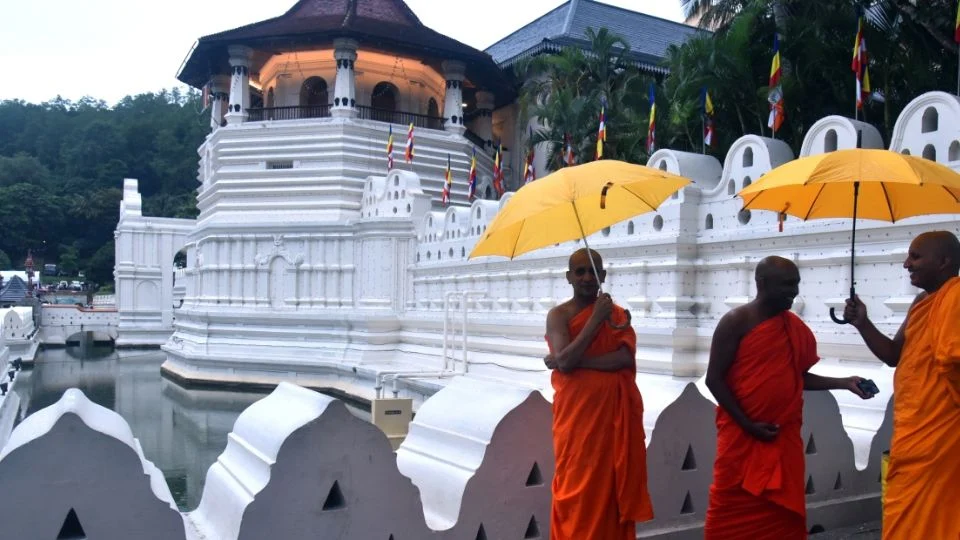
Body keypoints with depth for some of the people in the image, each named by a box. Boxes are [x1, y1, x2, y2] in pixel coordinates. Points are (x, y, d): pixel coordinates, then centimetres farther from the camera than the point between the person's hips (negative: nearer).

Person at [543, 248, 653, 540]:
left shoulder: (618, 314, 7)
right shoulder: (559, 315, -1)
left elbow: (626, 357, -9)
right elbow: (565, 361, -16)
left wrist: (574, 361, -15)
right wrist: (596, 319, -15)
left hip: (616, 414, 3)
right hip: (577, 414, -3)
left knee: (613, 485, 9)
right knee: (577, 487, 1)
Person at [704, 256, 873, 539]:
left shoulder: (796, 327, 10)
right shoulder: (736, 322, -9)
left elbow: (798, 377, 17)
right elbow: (714, 379, -11)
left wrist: (844, 383, 5)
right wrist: (748, 424, -15)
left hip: (785, 436, 6)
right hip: (741, 436, -6)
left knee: (784, 513, 11)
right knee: (733, 513, 0)